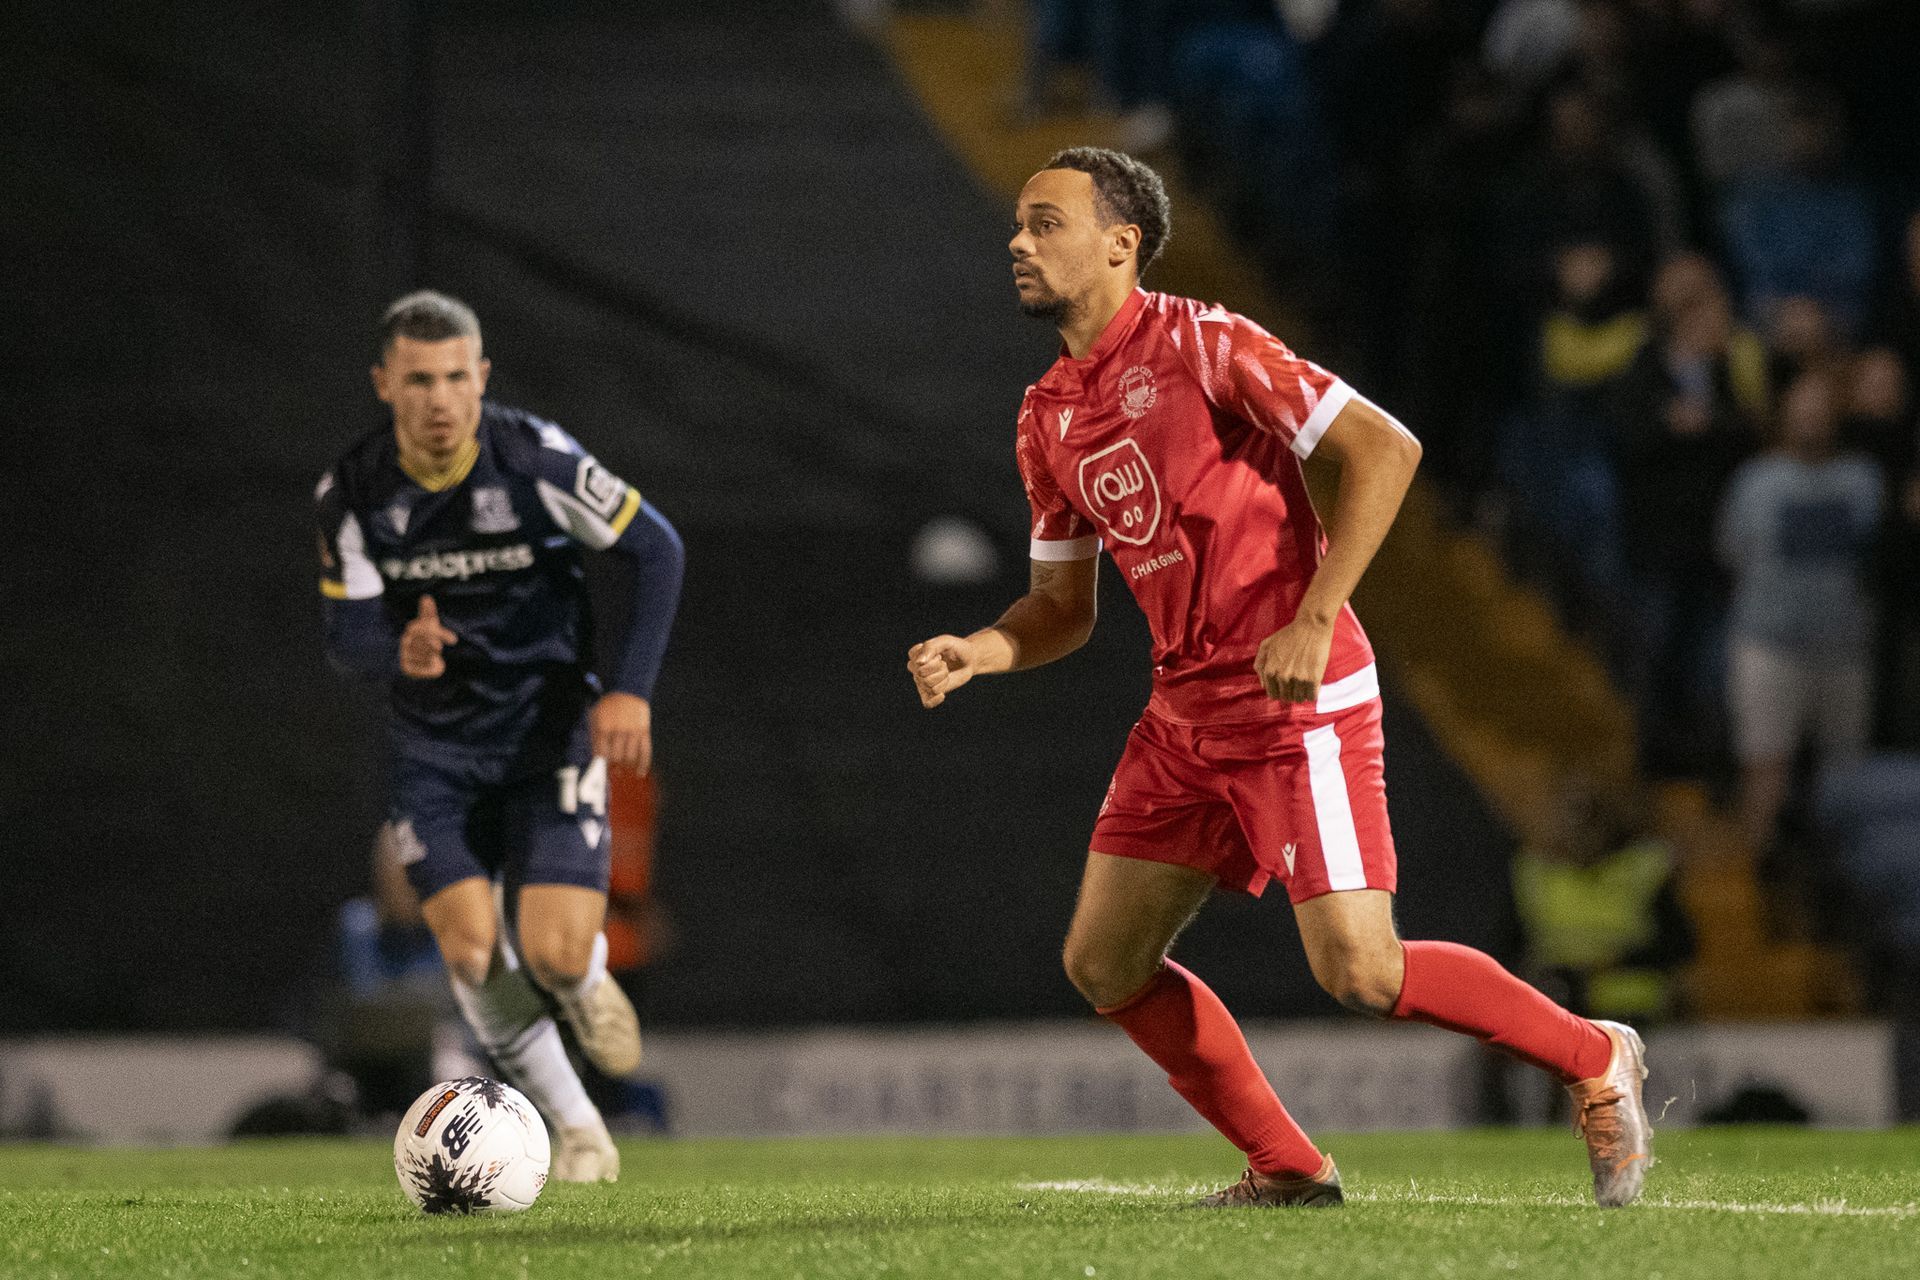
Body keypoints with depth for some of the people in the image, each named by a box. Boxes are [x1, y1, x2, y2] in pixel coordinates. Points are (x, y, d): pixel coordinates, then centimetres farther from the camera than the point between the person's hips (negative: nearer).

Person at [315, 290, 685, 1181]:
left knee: (554, 955, -15)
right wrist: (401, 651, -32)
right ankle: (574, 1126, 10)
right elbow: (346, 633, -7)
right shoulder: (353, 492, -10)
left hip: (548, 730, -2)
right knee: (473, 954, -14)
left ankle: (587, 979, 26)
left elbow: (656, 551, -7)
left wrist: (632, 690, -14)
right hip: (435, 747, 2)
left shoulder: (535, 459, -17)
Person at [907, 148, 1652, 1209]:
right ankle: (1286, 1167, 17)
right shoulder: (1046, 417, 11)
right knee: (1103, 964, 4)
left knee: (1361, 973, -14)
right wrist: (974, 653, -3)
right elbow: (1063, 606, 18)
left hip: (1297, 698, -8)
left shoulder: (1198, 344, -11)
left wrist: (1315, 619, -20)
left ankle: (1593, 1061, 8)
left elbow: (1384, 447, -14)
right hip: (1185, 713, 8)